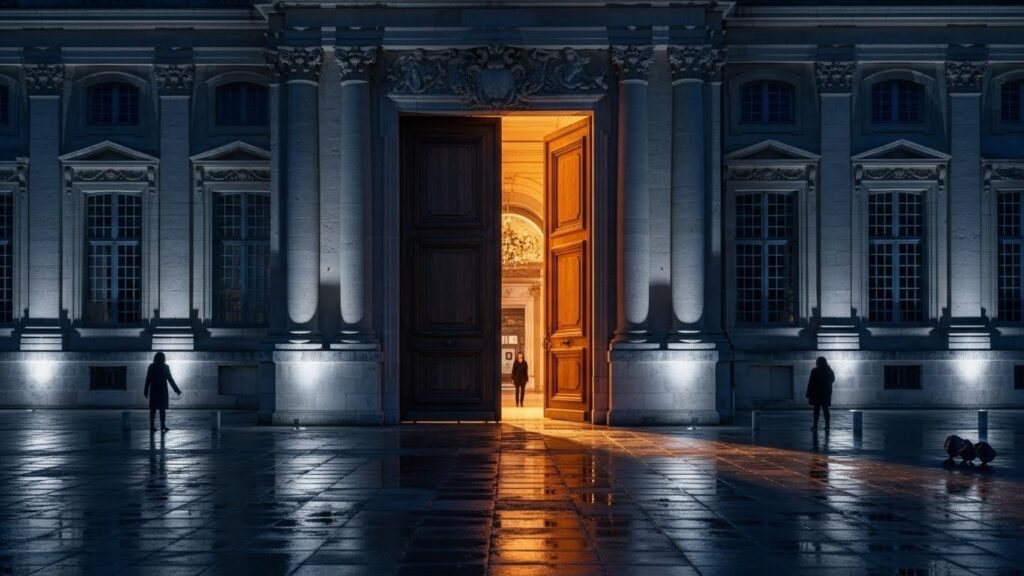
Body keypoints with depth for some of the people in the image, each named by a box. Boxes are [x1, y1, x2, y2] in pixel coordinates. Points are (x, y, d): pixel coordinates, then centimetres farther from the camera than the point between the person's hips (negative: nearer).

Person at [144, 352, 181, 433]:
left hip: (153, 390, 2)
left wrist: (146, 391, 6)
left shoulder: (151, 367, 1)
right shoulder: (165, 367, -4)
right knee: (162, 409, 3)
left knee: (153, 409, 6)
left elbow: (148, 380, 1)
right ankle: (163, 426, 1)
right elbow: (170, 379, -4)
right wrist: (176, 390, 2)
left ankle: (152, 426, 4)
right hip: (163, 391, -2)